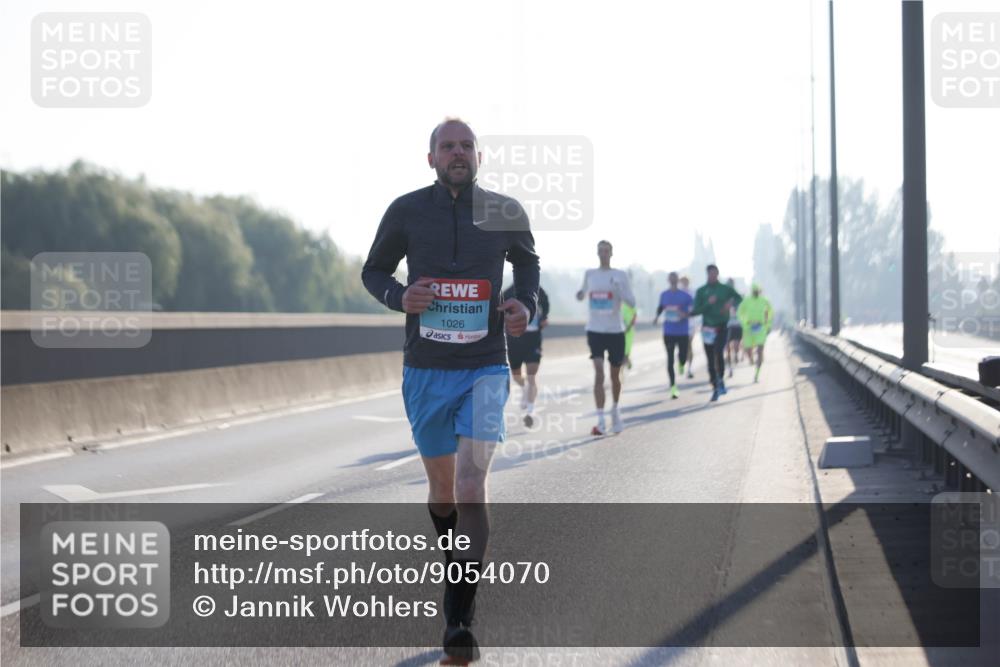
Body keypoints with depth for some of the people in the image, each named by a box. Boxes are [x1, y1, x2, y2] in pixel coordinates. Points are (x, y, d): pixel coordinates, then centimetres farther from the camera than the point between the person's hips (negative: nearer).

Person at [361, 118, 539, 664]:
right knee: (442, 486, 13)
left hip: (485, 368, -2)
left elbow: (527, 264, 19)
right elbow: (373, 271, 10)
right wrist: (399, 296, -12)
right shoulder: (406, 211, -2)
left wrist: (526, 304, -2)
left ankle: (459, 620, -15)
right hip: (426, 371, 2)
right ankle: (457, 570, 43)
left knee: (471, 485, -17)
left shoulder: (505, 212, 0)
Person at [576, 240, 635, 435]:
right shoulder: (590, 274, 6)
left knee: (615, 376, 11)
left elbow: (632, 302, -4)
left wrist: (619, 291, -22)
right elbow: (584, 294, 21)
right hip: (595, 331, 0)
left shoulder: (620, 276, -1)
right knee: (599, 373, -15)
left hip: (616, 331, 0)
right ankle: (601, 422, -17)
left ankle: (615, 410, 39)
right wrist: (581, 295, -3)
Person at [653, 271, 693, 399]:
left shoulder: (685, 295, -5)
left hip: (682, 332, -2)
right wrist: (657, 316, 4)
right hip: (669, 332, 2)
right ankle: (673, 387, -2)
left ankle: (681, 365, 41)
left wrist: (686, 314, -21)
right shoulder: (664, 295, 5)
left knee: (683, 357, 1)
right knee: (670, 359, -4)